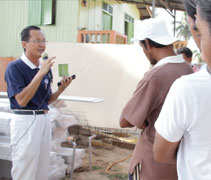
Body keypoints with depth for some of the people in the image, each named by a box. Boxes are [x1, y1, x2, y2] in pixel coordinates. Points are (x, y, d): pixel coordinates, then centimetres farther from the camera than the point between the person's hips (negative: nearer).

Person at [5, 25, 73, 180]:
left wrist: (61, 89, -3)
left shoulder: (45, 68, 10)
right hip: (25, 121, -7)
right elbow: (22, 100, -20)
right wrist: (40, 74, -23)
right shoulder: (15, 67, -10)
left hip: (44, 120, 7)